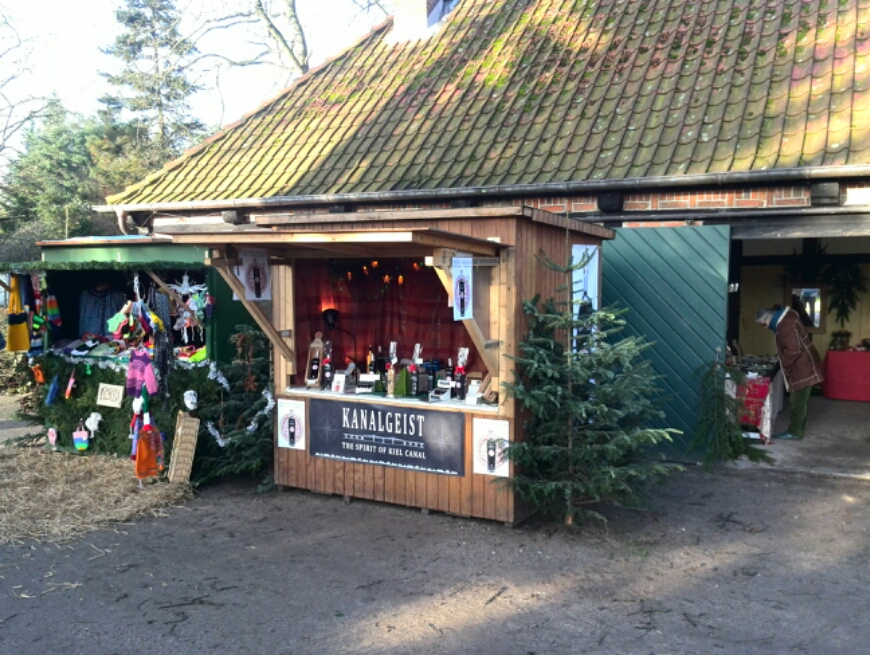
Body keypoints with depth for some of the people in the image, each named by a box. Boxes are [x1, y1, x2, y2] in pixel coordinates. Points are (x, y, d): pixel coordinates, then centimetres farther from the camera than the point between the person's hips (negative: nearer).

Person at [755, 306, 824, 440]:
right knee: (800, 401, 15)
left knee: (798, 402, -3)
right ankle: (797, 430, 22)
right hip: (804, 367, 11)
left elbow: (793, 350, -26)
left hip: (803, 368, -11)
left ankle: (794, 432, 4)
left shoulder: (785, 325, -22)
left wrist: (784, 366, -13)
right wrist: (782, 362, 14)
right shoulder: (785, 319, 12)